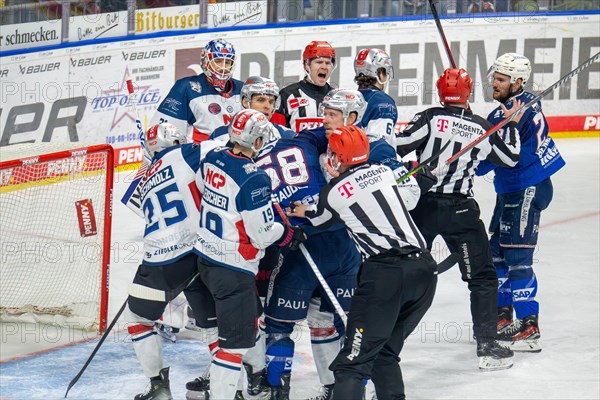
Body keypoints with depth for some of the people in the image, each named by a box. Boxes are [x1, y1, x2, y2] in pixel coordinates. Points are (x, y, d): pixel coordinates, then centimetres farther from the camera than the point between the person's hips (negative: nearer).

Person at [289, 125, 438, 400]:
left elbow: (320, 221, 21)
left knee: (356, 357, -4)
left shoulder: (333, 192, 2)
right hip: (424, 267, 6)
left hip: (385, 274, -6)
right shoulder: (385, 171, 15)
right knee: (385, 351, 18)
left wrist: (304, 212, 45)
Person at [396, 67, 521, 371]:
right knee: (482, 277, 8)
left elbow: (396, 148, -15)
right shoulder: (482, 129, 1)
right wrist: (512, 124, 27)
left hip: (422, 206, 1)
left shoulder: (430, 118, -5)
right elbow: (510, 159, 15)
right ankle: (487, 347, 2)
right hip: (460, 210, -1)